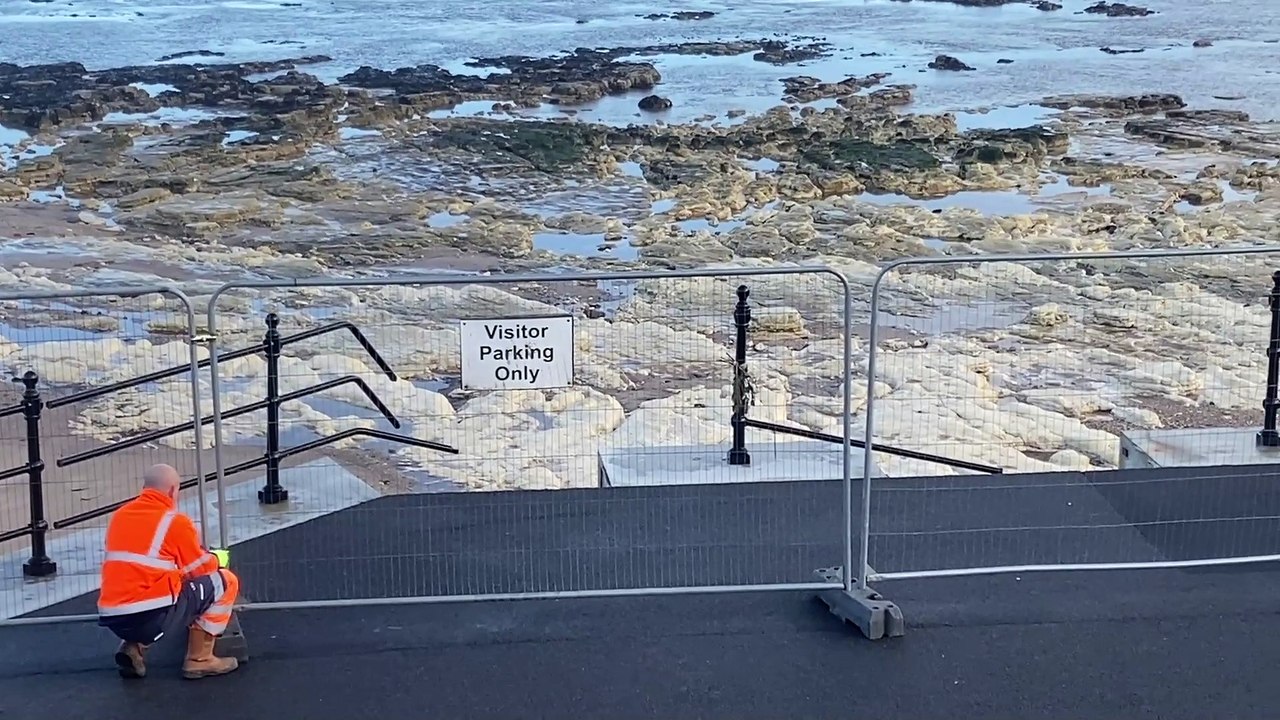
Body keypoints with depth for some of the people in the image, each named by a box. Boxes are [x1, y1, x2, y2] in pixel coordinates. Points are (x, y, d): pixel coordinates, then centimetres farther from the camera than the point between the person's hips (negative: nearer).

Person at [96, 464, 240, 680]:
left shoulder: (119, 516, 15)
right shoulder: (175, 522, -4)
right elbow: (203, 569, 6)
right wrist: (211, 560, 29)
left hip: (112, 618, 7)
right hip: (152, 616, -7)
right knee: (224, 581, 8)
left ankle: (134, 646, 13)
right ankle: (199, 659, 10)